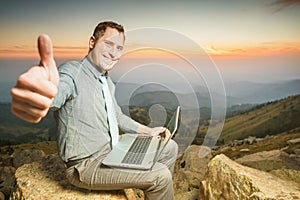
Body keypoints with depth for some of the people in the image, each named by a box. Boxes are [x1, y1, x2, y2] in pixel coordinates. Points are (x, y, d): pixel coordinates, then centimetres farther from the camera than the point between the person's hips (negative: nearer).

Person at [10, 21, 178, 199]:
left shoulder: (108, 82, 9)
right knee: (160, 175, -20)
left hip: (111, 150, 8)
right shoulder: (73, 71, -17)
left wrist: (148, 131, 12)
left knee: (170, 147, 11)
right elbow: (57, 92, -41)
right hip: (86, 164, -8)